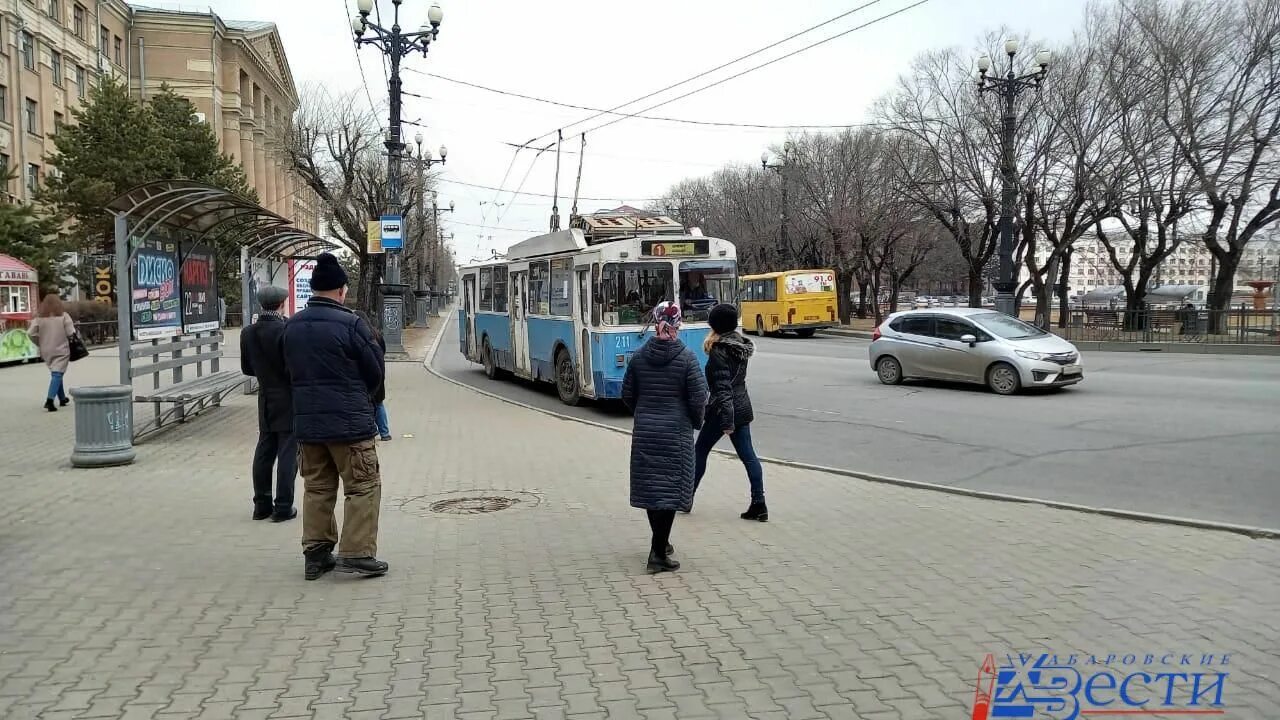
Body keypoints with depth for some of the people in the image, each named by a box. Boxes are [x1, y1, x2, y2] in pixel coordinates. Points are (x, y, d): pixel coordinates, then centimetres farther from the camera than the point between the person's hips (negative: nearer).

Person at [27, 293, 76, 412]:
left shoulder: (39, 317, 1)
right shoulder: (63, 316, -7)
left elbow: (31, 333, -5)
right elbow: (71, 333, -12)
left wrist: (40, 343, 10)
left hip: (46, 351, 4)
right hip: (61, 350, -4)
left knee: (56, 374, 19)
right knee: (57, 375, -7)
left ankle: (62, 398, 28)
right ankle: (50, 400, -22)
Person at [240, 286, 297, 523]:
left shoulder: (248, 333, 2)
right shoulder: (285, 331, -18)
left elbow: (247, 369, 10)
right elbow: (293, 368, -20)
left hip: (265, 401, 6)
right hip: (288, 402, -6)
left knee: (264, 452, 13)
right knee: (287, 454, 1)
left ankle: (262, 505, 21)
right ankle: (283, 507, 4)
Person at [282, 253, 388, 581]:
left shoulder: (292, 326, 4)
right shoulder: (351, 323, -14)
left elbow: (292, 370, 13)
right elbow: (375, 371, -5)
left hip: (306, 421, 6)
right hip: (349, 422, -6)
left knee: (317, 487, 15)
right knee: (363, 487, 3)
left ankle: (316, 554, 20)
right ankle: (357, 554, 2)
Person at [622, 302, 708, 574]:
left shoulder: (639, 356, 1)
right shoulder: (686, 357, -10)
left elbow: (627, 395, 6)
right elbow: (699, 398, -10)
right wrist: (696, 422, 8)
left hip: (644, 432, 4)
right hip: (676, 433, -4)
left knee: (650, 487, 15)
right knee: (670, 489, 0)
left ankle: (660, 543, 30)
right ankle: (658, 553, -2)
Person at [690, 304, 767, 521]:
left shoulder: (719, 351, -17)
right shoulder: (741, 346, 7)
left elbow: (722, 388, -21)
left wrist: (727, 421, -23)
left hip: (724, 409, -7)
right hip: (743, 407, 7)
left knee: (700, 451, 9)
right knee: (747, 455, 6)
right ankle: (759, 504, 4)